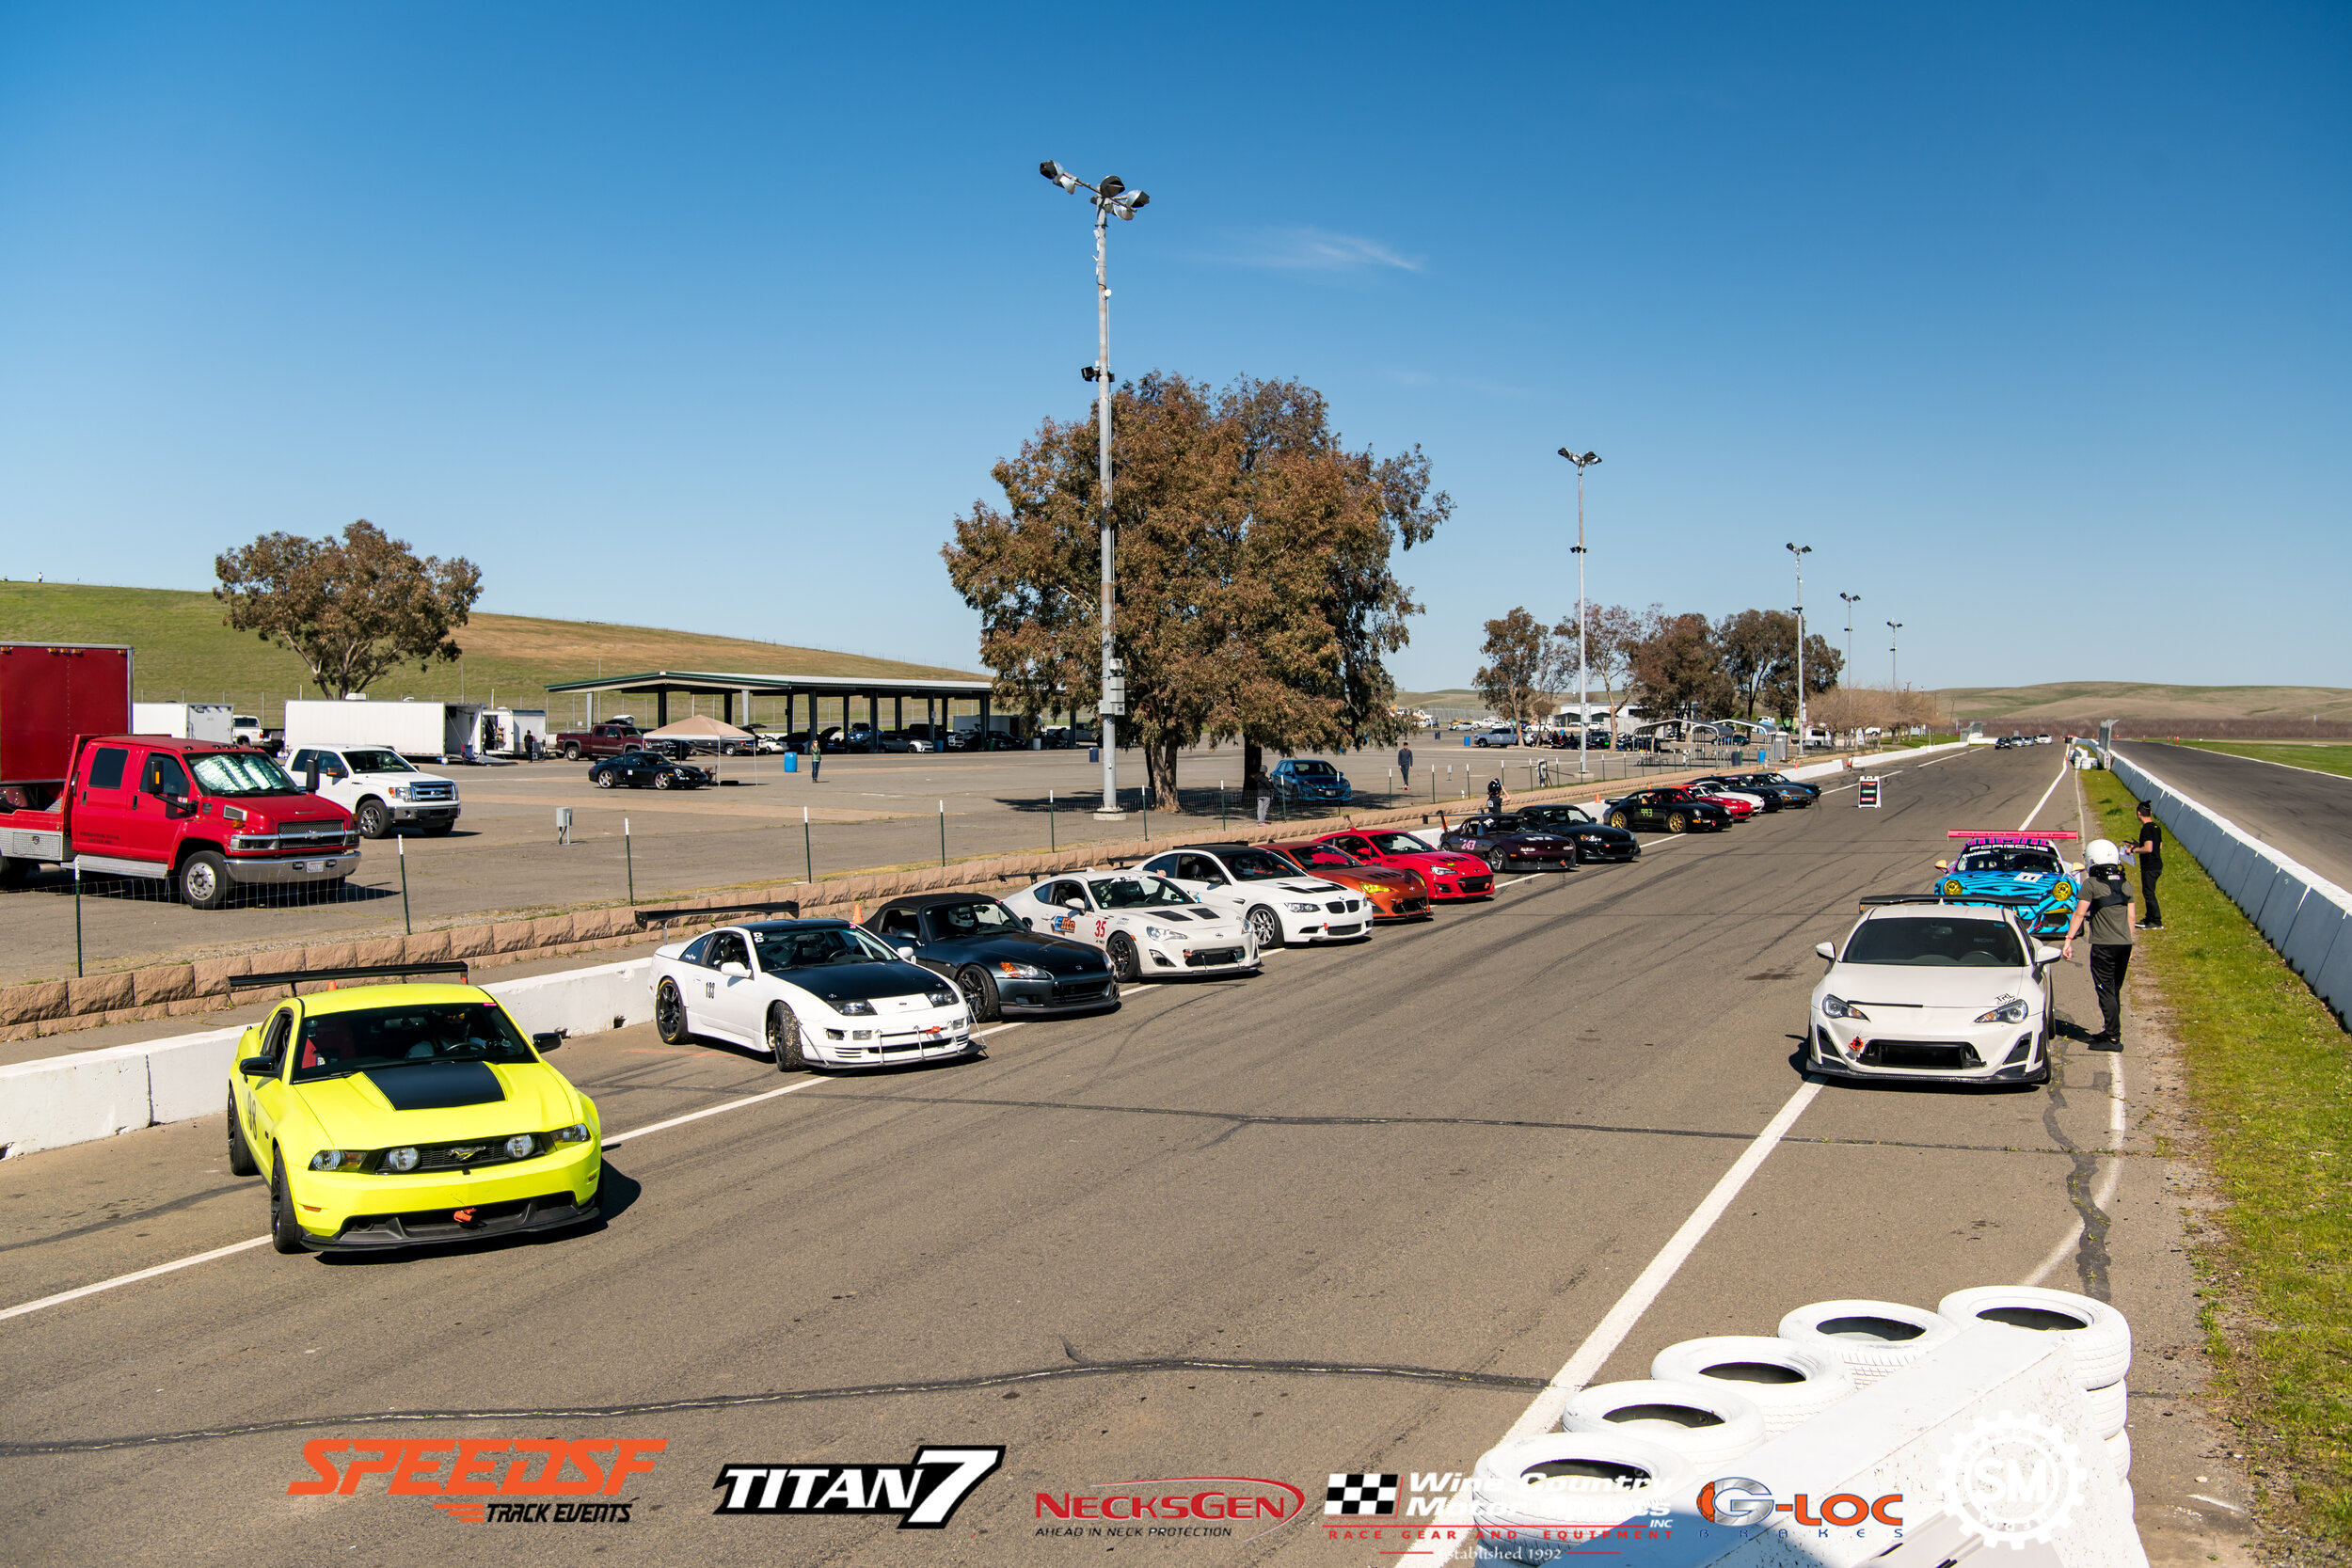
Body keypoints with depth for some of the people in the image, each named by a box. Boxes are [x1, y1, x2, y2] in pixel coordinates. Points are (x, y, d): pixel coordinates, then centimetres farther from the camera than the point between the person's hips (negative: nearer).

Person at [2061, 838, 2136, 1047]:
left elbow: (2079, 914, -11)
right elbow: (2130, 917, 13)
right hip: (2124, 944, 6)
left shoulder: (2091, 884, -9)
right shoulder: (2126, 885, 9)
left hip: (2103, 945, -6)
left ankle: (2113, 1037, -7)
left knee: (2106, 992, -3)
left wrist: (2068, 940, -8)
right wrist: (2128, 946, 20)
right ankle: (2110, 1032, 24)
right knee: (2114, 991, 16)